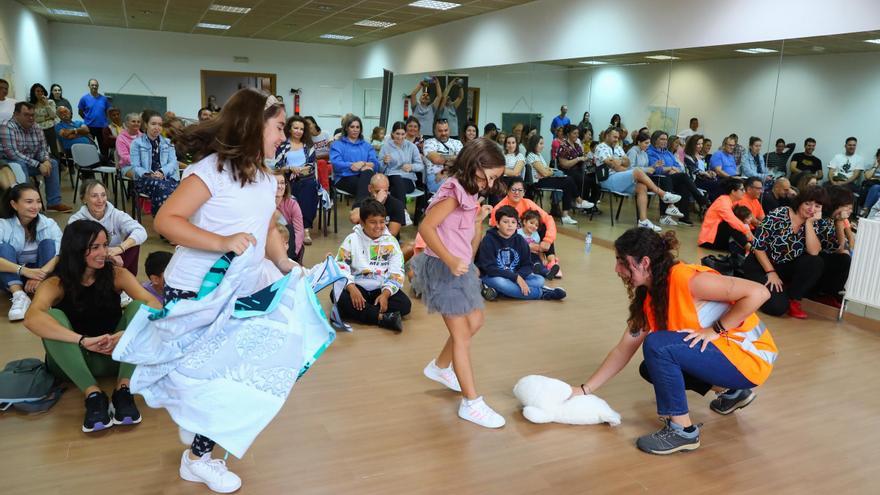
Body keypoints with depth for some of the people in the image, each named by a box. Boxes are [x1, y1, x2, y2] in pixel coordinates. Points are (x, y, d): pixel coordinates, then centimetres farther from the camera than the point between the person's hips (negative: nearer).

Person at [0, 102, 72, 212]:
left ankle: (54, 203, -5)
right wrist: (37, 165, -30)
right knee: (21, 165, -35)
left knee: (52, 163, -2)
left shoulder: (37, 129, 2)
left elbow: (43, 149, 5)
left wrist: (46, 161, -20)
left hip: (29, 164, 7)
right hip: (10, 163, -7)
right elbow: (12, 153, -27)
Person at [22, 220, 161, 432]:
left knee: (138, 306, -22)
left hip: (113, 356, 1)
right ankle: (93, 394, -31)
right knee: (52, 316, -28)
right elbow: (32, 318, -33)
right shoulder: (55, 284, -12)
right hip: (71, 362, -1)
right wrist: (84, 340, -47)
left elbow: (153, 305, -22)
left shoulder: (116, 275, -7)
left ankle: (123, 389, -31)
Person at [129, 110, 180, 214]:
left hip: (166, 177, 2)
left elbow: (173, 162, 5)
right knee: (161, 186, -37)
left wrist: (161, 172, -16)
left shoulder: (168, 143, 20)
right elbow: (135, 167, 1)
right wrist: (148, 174, -20)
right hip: (145, 180, -2)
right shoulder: (137, 143, 10)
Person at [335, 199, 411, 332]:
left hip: (382, 288, 1)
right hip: (357, 286, -1)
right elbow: (340, 267, -9)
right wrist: (351, 288, -26)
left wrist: (385, 294, -21)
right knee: (340, 298, -32)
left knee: (405, 304, -24)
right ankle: (383, 317, -36)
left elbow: (396, 273, -5)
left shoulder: (391, 242, 0)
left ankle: (355, 312, -27)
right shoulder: (352, 240, -1)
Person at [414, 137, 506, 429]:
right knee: (461, 335, -4)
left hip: (461, 267, 10)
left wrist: (480, 220, 2)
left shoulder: (469, 194, 10)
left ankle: (440, 368, 42)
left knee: (475, 323, 21)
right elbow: (426, 227, -26)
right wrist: (450, 260, -31)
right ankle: (472, 404, 5)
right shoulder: (454, 192, -18)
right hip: (444, 269, -10)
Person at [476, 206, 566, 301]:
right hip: (492, 277, -5)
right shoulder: (488, 240, -13)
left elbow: (527, 265, 3)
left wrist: (518, 276, -21)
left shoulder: (520, 240, 3)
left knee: (539, 280, -13)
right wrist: (515, 277, -25)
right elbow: (489, 268, -20)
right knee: (500, 282, -38)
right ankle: (542, 293, -25)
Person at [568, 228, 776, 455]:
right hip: (719, 352, 9)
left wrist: (715, 330, -22)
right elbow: (623, 350, 4)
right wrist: (584, 390, 1)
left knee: (657, 345, -25)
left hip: (749, 357, -9)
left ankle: (683, 430, -10)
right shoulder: (646, 300, 2)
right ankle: (731, 391, 21)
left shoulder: (686, 278, -24)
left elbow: (758, 293, -26)